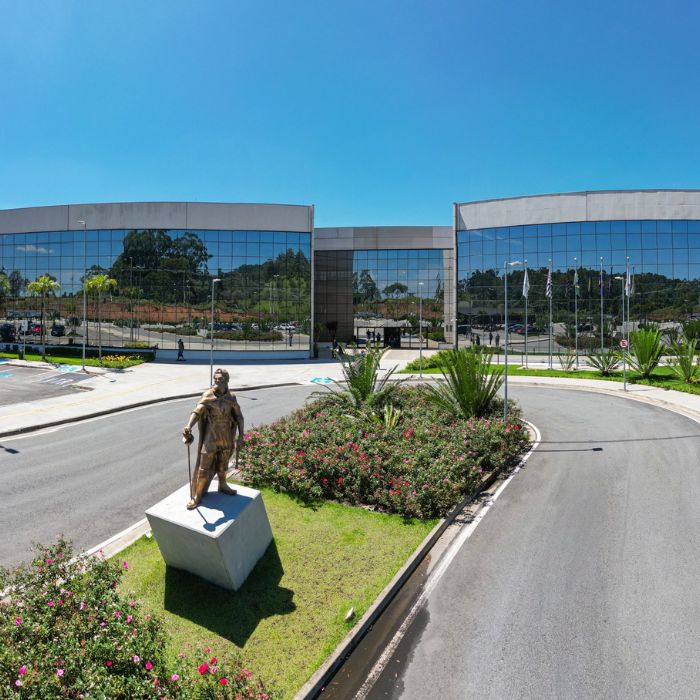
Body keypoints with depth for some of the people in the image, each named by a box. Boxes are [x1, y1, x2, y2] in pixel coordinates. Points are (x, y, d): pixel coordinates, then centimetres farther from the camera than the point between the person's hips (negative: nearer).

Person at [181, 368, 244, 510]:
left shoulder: (231, 398, -3)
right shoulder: (208, 395, -14)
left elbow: (239, 417, 3)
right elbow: (197, 412, -28)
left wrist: (241, 436, -1)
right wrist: (188, 427, -46)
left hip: (226, 437, 3)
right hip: (211, 437, -3)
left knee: (223, 464, 20)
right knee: (204, 467, 2)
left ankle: (222, 485, 44)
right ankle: (197, 495, 17)